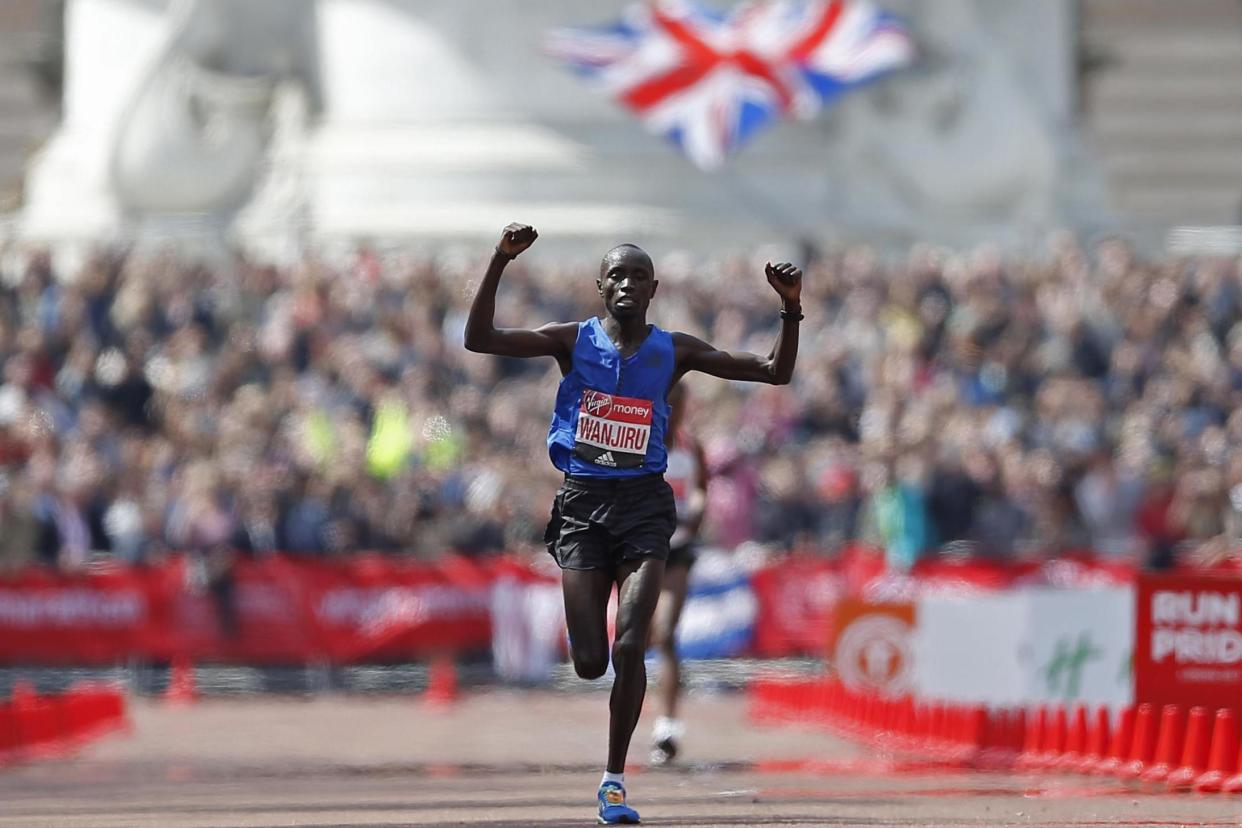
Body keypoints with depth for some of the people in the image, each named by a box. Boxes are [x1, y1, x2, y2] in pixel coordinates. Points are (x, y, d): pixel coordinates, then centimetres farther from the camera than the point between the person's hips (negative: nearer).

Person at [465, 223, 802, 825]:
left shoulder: (674, 352, 5)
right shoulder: (574, 341, 2)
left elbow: (775, 372, 6)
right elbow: (479, 340, -9)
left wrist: (791, 310, -9)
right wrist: (499, 264, -19)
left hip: (643, 503, 0)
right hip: (583, 502, 0)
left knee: (629, 647, -14)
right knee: (589, 663, -4)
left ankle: (614, 779, -1)